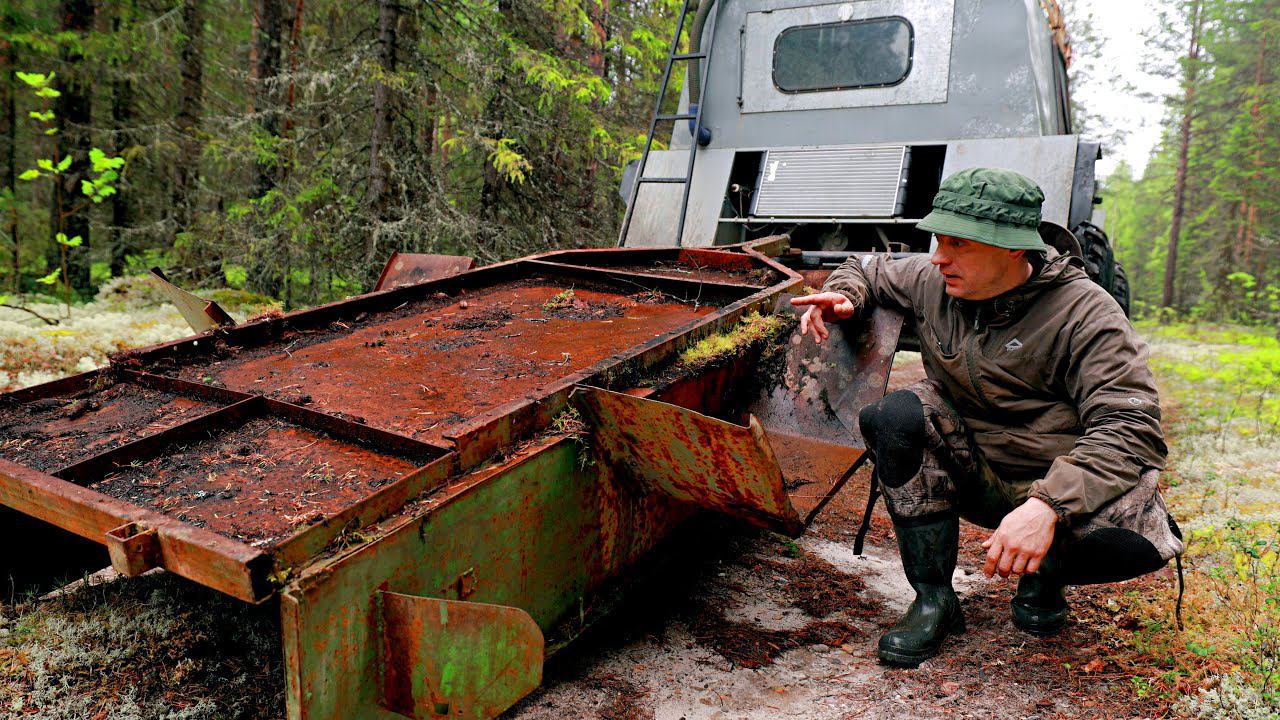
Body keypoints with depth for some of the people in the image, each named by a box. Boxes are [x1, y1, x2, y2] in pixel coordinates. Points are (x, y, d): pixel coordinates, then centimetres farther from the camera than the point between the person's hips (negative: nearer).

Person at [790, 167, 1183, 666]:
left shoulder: (1085, 315, -17)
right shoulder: (932, 282, -4)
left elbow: (1129, 428, -25)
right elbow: (869, 268, 17)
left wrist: (1048, 505, -40)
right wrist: (843, 295, -9)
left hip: (1057, 484, -2)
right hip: (970, 473, 3)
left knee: (1139, 539, -33)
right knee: (897, 416, -26)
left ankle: (1044, 575, 6)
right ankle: (934, 599, -15)